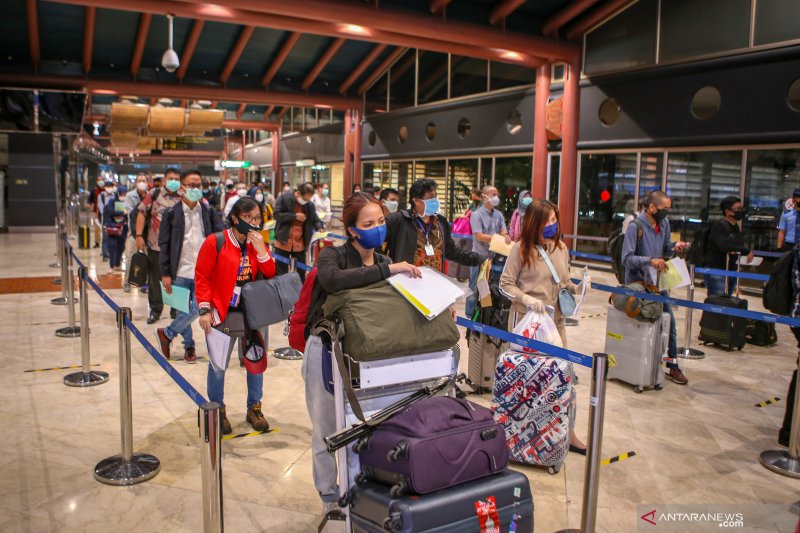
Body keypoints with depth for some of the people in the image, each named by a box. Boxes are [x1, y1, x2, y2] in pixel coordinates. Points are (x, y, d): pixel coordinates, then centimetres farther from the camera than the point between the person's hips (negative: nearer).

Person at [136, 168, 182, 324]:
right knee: (154, 278, 9)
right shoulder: (153, 194, 0)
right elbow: (142, 213, -2)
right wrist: (139, 235, -8)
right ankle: (155, 310, 22)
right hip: (155, 245, 0)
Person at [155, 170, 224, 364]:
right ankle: (189, 346, 27)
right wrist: (165, 273, -4)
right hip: (180, 272, -1)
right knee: (184, 311, 8)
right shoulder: (171, 213, -2)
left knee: (195, 310, 0)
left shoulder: (209, 211, 2)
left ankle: (166, 333, 22)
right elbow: (164, 244, -1)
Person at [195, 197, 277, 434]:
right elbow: (202, 277, -9)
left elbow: (270, 275, -2)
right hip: (222, 312, -4)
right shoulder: (215, 242, -9)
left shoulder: (258, 244, 6)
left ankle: (254, 408, 28)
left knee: (256, 359, 11)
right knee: (218, 364, 5)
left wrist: (260, 249, -14)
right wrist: (204, 310, -14)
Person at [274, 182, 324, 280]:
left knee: (301, 271, 13)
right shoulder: (284, 198, -8)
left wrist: (319, 228, -16)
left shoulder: (310, 205, 3)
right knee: (281, 272, 6)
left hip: (300, 244, 4)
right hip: (283, 242, -4)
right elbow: (277, 214, -15)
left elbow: (315, 219, 6)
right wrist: (294, 216, -20)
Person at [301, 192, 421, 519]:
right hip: (327, 351, -4)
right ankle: (330, 499, 25)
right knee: (327, 427, 7)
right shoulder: (332, 256, -12)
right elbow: (332, 280, -37)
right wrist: (387, 270, -38)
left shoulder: (384, 263, 4)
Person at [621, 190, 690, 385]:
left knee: (669, 321, 9)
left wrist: (674, 246, -7)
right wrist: (650, 260, -31)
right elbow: (626, 258, -21)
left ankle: (672, 365, 21)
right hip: (637, 283, -7)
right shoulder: (635, 226, -18)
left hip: (657, 281, 7)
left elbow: (664, 249, 13)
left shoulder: (664, 224, 3)